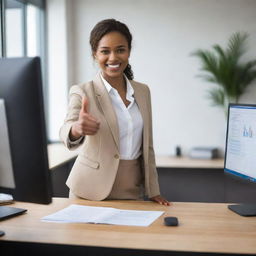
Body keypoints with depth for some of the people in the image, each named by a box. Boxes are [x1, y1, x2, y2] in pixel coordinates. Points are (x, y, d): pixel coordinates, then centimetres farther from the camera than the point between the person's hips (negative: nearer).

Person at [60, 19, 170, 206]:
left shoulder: (143, 91, 7)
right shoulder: (82, 92, -7)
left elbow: (147, 145, 11)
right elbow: (66, 130, -25)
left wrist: (153, 190, 8)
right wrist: (77, 128, -47)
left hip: (133, 190, 4)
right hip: (91, 192, -3)